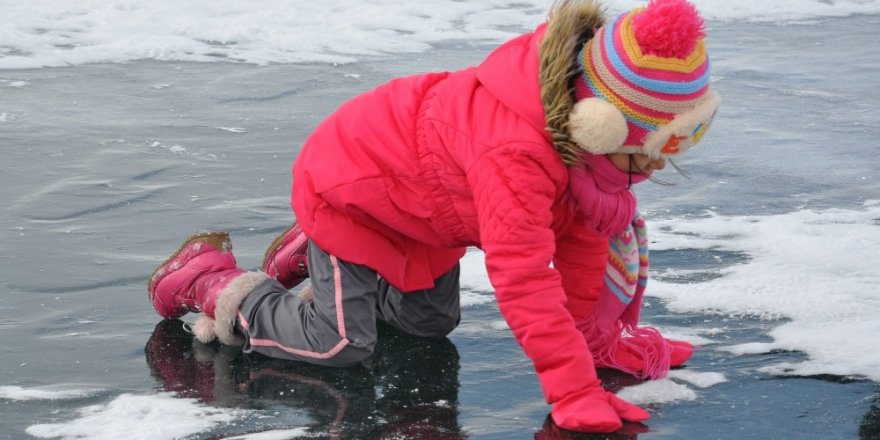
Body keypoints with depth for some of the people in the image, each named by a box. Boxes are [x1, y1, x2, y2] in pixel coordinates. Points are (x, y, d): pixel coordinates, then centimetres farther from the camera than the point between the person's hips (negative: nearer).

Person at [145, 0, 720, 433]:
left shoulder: (583, 128, -16)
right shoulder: (516, 153, -45)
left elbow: (585, 236, -4)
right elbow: (523, 279, -47)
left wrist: (600, 336, -5)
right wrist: (575, 392, -47)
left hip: (411, 187, 9)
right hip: (346, 183, -9)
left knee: (431, 321, 16)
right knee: (339, 343, -11)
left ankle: (313, 255, 34)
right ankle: (213, 282, 10)